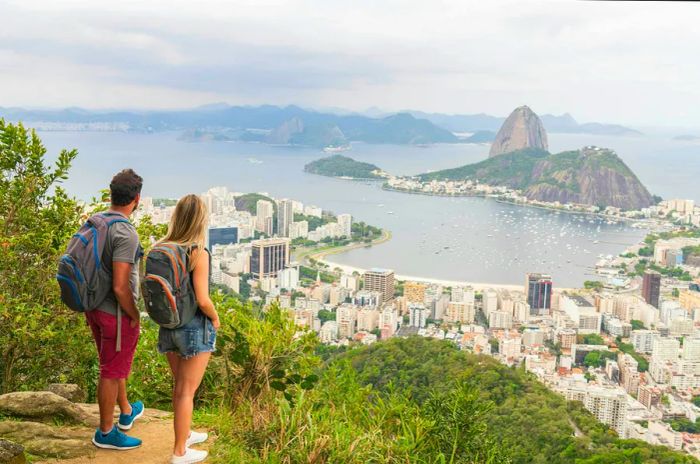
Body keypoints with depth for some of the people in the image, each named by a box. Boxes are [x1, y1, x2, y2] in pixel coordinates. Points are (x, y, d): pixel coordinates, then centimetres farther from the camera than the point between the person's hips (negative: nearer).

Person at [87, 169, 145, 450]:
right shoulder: (125, 233, -25)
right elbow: (120, 286, -28)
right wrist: (134, 316, -13)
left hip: (95, 308, 9)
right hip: (117, 314, -9)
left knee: (114, 365, 25)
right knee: (112, 372, 7)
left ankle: (127, 413, 45)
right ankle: (105, 432, 22)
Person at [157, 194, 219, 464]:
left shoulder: (161, 249, -2)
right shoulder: (199, 254, -20)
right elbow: (203, 300, -22)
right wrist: (215, 319, -4)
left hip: (169, 326, 6)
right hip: (195, 327, -6)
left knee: (180, 387, 23)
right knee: (187, 391, 6)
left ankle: (184, 434, 41)